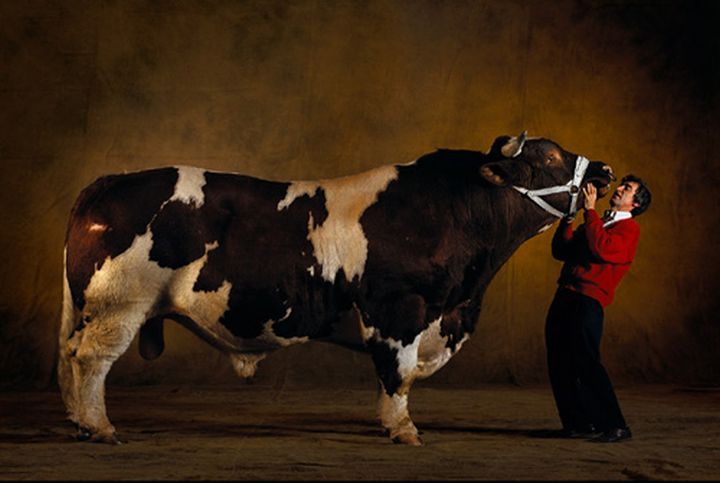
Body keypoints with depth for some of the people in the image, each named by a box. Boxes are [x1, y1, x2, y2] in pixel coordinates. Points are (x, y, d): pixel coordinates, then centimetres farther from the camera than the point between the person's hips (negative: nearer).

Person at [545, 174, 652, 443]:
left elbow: (602, 249, -18)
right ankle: (579, 423, 16)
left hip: (589, 300, -8)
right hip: (565, 297, 8)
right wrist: (568, 218, 14)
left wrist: (590, 210, -12)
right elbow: (560, 251, 22)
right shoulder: (596, 224, 26)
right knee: (559, 363, 7)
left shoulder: (629, 228, 1)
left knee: (585, 362, -15)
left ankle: (615, 427, -11)